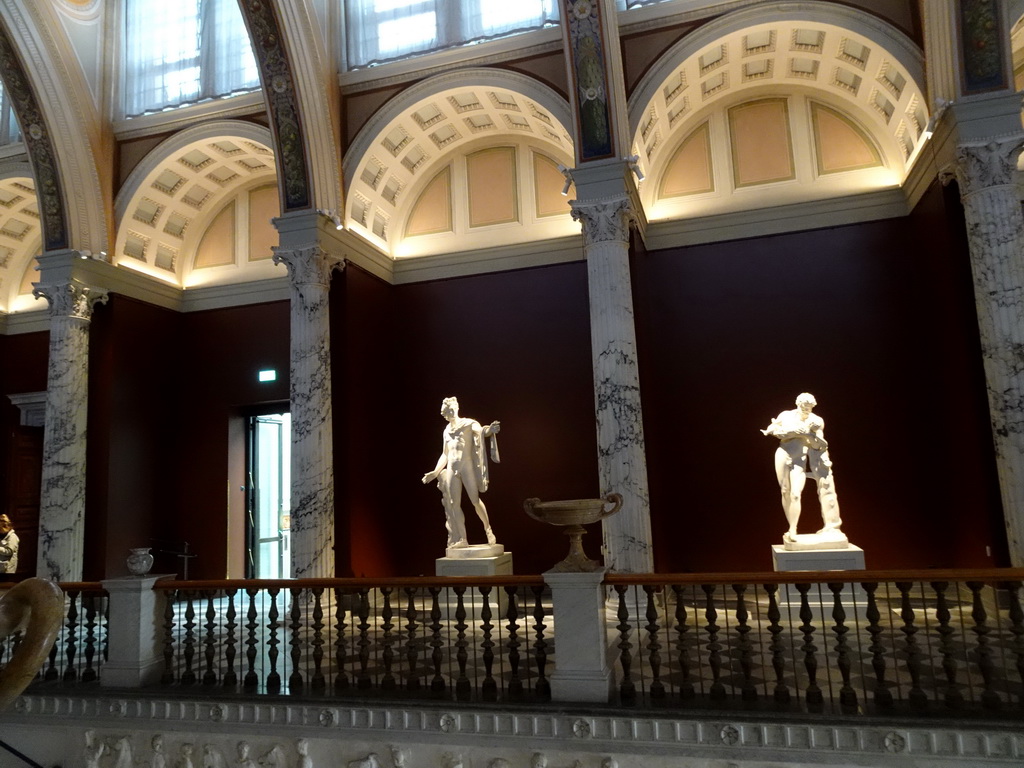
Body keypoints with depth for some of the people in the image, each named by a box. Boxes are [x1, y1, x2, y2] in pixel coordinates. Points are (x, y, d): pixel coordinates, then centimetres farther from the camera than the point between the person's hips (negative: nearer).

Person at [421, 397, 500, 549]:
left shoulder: (468, 424, 1)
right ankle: (462, 539, 4)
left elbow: (481, 431, -19)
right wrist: (435, 472, 20)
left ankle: (488, 530, 6)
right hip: (451, 468, 6)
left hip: (466, 465, -6)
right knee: (454, 504, 0)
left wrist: (489, 430, -42)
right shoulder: (446, 431, 19)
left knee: (475, 499, -10)